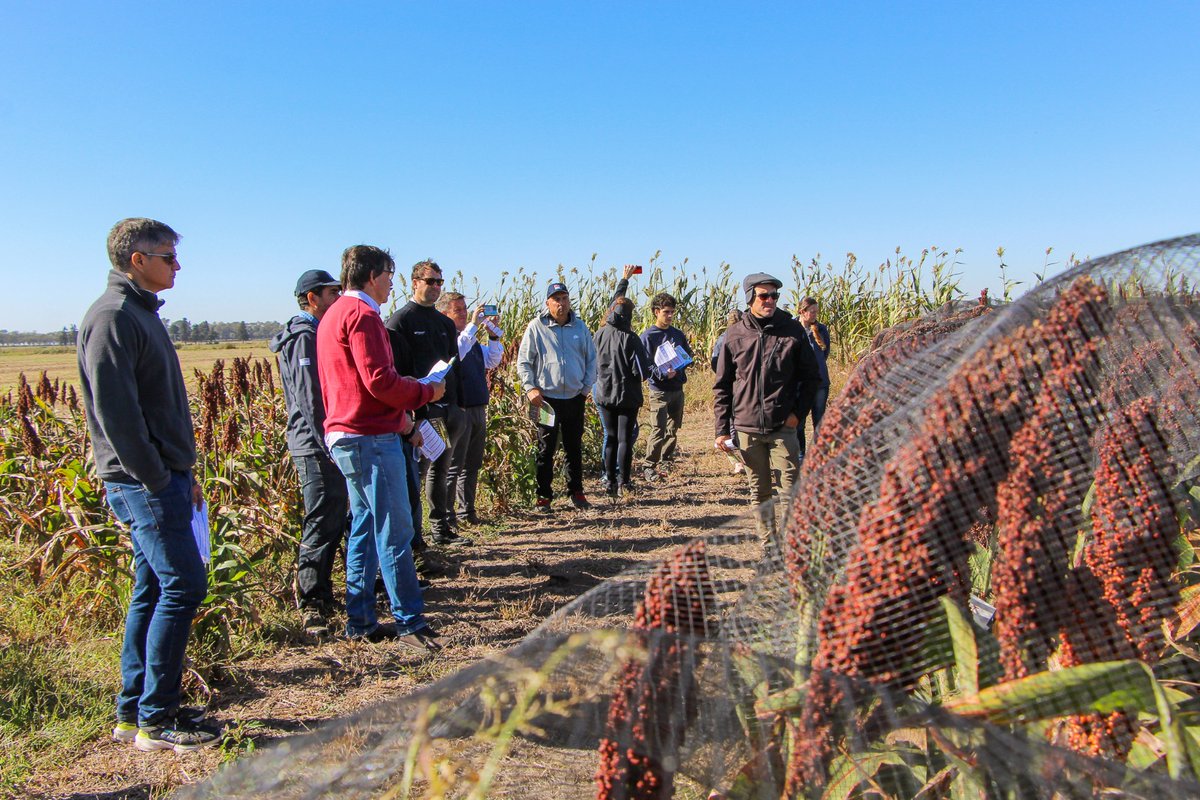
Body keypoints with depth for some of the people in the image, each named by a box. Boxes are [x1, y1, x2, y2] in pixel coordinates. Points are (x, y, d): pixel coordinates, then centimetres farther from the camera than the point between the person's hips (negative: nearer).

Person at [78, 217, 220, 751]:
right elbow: (115, 411, -20)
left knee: (152, 591, 13)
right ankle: (155, 721, 2)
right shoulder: (112, 316, -13)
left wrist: (183, 475, 18)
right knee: (183, 586, -8)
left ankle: (134, 712, 22)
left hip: (162, 476, 10)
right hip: (143, 481, -10)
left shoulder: (140, 313, 18)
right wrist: (156, 480, -18)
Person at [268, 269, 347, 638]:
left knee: (333, 521, 14)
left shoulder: (317, 334, 19)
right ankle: (312, 604, -1)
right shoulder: (304, 338, -13)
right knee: (322, 525, -7)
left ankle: (318, 592, 24)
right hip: (317, 446, -10)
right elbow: (309, 400, -20)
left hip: (326, 445, 10)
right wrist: (327, 446, -23)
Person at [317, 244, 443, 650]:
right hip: (370, 438, -10)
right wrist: (425, 392, -5)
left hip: (345, 436, 10)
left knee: (365, 528, 14)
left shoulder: (334, 315, 19)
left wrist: (397, 413, 16)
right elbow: (380, 381, -20)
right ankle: (409, 622, 2)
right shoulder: (362, 314, -13)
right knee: (395, 533, -4)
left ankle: (360, 621, 20)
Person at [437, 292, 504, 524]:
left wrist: (493, 335, 6)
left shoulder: (472, 339, 17)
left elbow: (492, 361, 21)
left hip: (478, 409, 8)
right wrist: (472, 326, -25)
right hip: (458, 410, -8)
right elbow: (454, 354, -27)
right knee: (454, 466, -5)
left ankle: (467, 510, 22)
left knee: (472, 464, 13)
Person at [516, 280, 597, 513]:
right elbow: (523, 361, -1)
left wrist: (587, 386, 5)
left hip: (575, 398, 3)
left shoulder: (580, 327, 7)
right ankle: (544, 496, 12)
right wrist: (530, 388, -10)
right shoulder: (536, 327, -3)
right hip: (547, 399, -3)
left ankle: (576, 492, 23)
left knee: (575, 448, 12)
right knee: (546, 449, 3)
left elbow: (591, 358, 14)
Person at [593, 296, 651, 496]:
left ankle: (610, 481, 13)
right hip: (627, 396, -4)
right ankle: (624, 480, 9)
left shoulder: (599, 335, -4)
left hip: (603, 395, 4)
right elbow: (641, 371, -15)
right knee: (625, 438, 7)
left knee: (611, 437, 13)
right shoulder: (630, 338, -15)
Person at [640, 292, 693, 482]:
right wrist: (663, 374, -24)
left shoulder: (678, 334, 11)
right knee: (658, 431, -9)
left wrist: (680, 368, -3)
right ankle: (648, 466, 0)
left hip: (678, 389, 6)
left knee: (673, 430, 13)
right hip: (659, 390, -6)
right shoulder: (648, 336, -6)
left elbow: (688, 355, 19)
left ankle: (666, 462, 26)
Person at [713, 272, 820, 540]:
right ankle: (768, 542, 24)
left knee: (791, 490, -2)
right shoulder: (734, 335, 2)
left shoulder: (792, 331, 0)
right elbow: (721, 386, 5)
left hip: (783, 427, -1)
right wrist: (722, 429, 1)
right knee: (759, 492, 11)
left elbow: (811, 376, 7)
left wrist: (798, 412, -4)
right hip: (747, 428, 1)